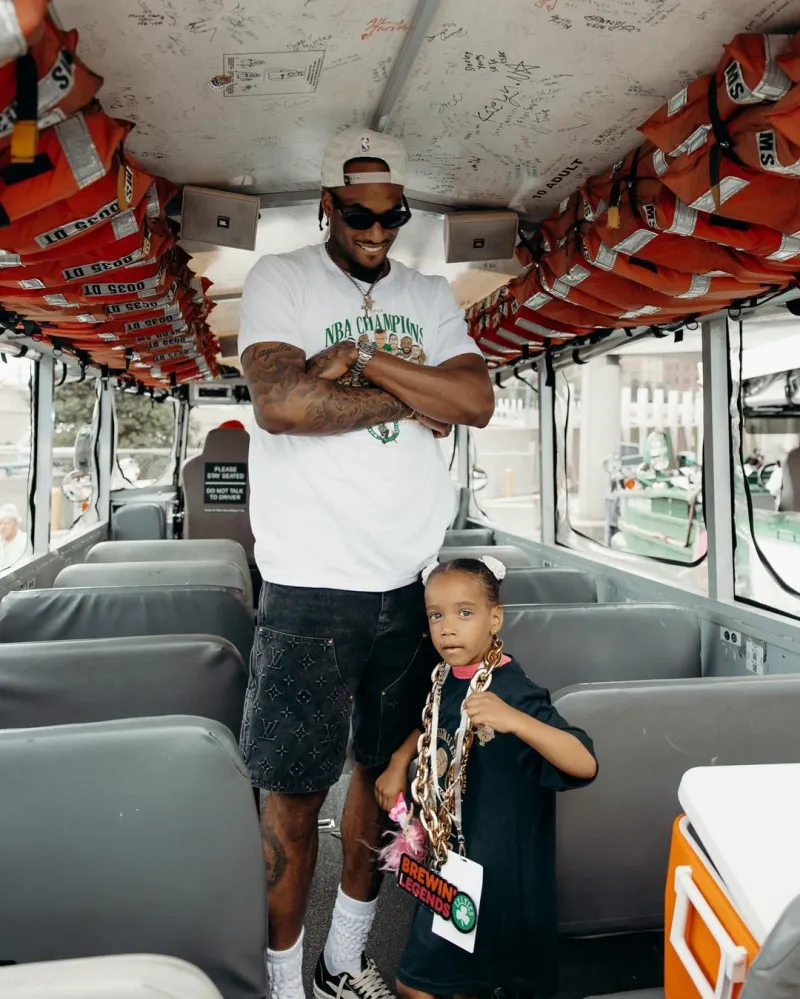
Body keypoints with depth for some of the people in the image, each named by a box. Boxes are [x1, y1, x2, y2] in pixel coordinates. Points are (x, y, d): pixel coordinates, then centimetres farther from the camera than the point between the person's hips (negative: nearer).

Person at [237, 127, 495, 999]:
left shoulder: (431, 297, 13)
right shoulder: (279, 279, 2)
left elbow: (478, 402, -2)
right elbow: (279, 404, -16)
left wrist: (361, 356, -10)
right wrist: (408, 402, -7)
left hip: (411, 582, 5)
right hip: (311, 589, -4)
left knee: (384, 772, 16)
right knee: (295, 793, 5)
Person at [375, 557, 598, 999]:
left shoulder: (512, 691, -26)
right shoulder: (447, 675, -3)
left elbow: (585, 764, -37)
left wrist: (513, 720, -49)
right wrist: (399, 762, 10)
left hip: (492, 867, -7)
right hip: (450, 853, 8)